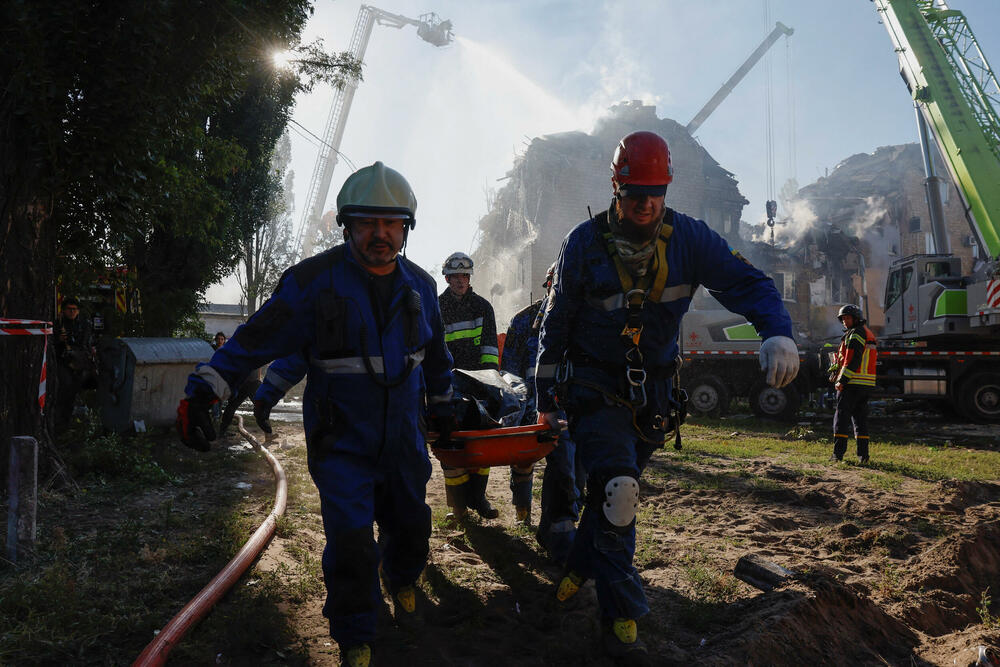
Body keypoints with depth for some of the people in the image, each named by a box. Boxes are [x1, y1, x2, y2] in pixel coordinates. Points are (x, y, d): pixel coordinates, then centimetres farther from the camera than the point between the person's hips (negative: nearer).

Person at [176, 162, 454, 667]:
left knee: (411, 525, 19)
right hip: (340, 441, -4)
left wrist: (441, 403, 24)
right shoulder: (314, 279, -14)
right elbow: (257, 339, -14)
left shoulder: (419, 285, 1)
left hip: (404, 437, 5)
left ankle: (402, 581, 54)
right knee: (350, 541, -10)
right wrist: (201, 392, -21)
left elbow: (435, 353, 16)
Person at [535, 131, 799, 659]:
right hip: (595, 386, -3)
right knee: (617, 491, -18)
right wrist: (545, 397, 3)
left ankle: (580, 567, 41)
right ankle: (620, 616, -3)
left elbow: (746, 283, -8)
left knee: (613, 487, 15)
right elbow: (555, 324, -1)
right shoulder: (584, 244, -9)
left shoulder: (689, 239, -5)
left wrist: (777, 332, -29)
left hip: (653, 389, 3)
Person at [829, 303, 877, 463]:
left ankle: (838, 453, -7)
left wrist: (842, 381, -19)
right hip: (867, 384, 9)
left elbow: (852, 360, -19)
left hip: (852, 383, -9)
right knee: (860, 417, 11)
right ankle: (863, 454, 10)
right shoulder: (868, 334, 21)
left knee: (842, 416, -5)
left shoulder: (856, 333, -9)